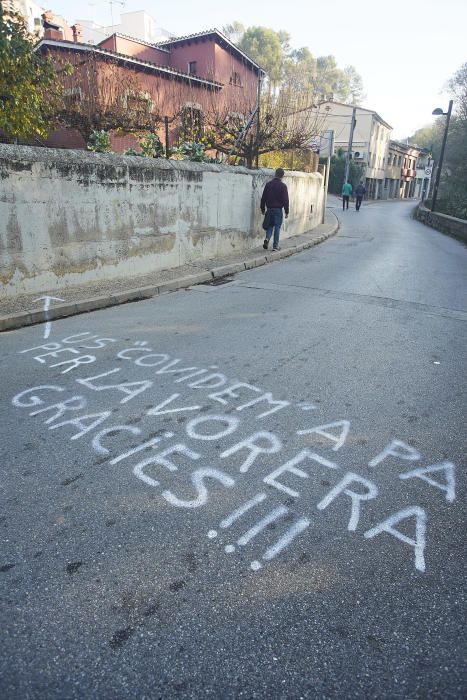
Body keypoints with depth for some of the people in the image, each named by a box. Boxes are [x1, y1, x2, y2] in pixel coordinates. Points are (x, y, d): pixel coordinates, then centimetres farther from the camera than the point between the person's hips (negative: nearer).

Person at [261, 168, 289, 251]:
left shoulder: (268, 184, 5)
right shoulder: (283, 186, -7)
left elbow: (263, 197, 7)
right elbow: (285, 200, -7)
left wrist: (263, 208, 15)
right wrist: (286, 212, -1)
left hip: (269, 209, 3)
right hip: (278, 209, -3)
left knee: (270, 225, 15)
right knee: (277, 227, 3)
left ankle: (267, 238, -9)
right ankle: (275, 245, 4)